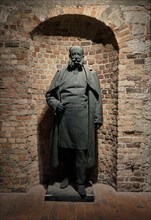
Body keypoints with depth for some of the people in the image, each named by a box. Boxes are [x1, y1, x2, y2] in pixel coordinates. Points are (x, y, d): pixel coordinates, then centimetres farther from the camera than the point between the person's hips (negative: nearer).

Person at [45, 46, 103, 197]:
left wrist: (98, 119, -1)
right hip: (64, 117, 2)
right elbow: (49, 94, 14)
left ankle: (81, 182, 16)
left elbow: (97, 97, 5)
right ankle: (67, 176, 31)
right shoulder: (61, 73, 12)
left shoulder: (90, 74, 9)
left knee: (81, 150, 1)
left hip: (82, 118, -2)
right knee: (65, 148, 11)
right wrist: (55, 103, -8)